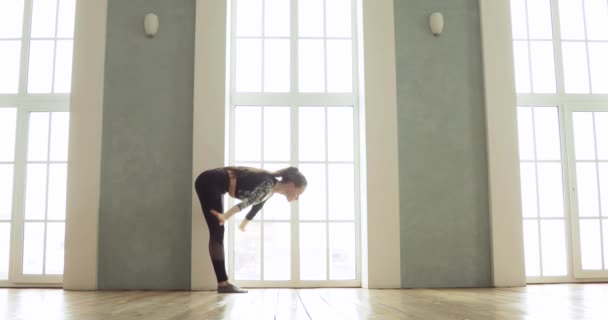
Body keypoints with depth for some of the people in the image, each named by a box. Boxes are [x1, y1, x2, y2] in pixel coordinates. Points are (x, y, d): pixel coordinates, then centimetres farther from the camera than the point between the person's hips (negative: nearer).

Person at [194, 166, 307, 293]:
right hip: (209, 182, -10)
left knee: (218, 233, 9)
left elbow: (256, 205, 25)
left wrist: (244, 224, 40)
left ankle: (222, 283, 13)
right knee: (217, 233, -10)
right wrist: (225, 216, -43)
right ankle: (222, 283, -8)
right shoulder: (268, 184, -19)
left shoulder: (269, 188, 9)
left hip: (213, 184, 10)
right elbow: (248, 201, -32)